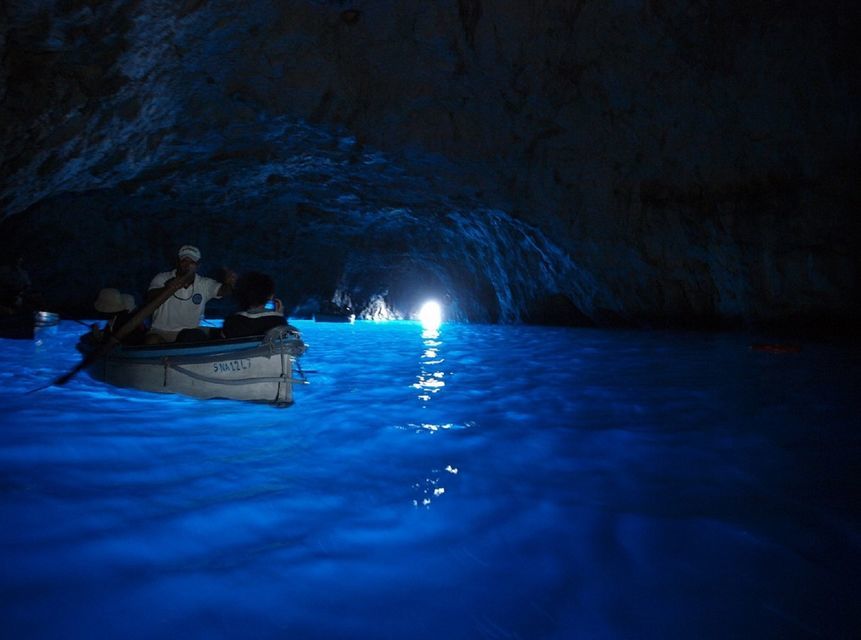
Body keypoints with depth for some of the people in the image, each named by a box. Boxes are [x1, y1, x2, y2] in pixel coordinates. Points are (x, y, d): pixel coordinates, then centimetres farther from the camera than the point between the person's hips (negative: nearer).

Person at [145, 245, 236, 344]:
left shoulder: (204, 284, 1)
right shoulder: (162, 278, -1)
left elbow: (222, 290, -16)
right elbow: (150, 299, -15)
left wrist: (229, 284, -42)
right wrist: (167, 289, -37)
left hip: (192, 332, 2)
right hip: (161, 332, -2)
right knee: (152, 341, -30)